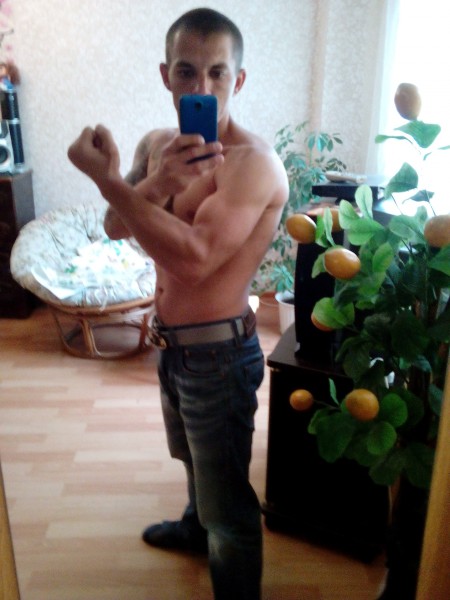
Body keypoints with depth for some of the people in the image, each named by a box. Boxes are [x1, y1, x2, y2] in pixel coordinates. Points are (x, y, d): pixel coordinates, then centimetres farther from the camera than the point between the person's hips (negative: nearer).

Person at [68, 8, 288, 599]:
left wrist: (107, 177, -29)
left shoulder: (252, 161, -23)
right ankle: (196, 524, 60)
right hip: (171, 342, 9)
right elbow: (115, 227, -5)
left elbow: (193, 257, -34)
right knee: (193, 457, 33)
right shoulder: (158, 144, 3)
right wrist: (156, 183, -25)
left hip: (218, 353, -8)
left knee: (229, 506, 8)